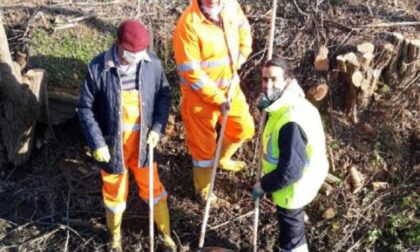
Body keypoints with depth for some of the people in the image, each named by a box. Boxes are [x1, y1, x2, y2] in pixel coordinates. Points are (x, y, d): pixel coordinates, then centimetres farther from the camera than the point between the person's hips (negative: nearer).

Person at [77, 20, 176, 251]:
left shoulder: (152, 63, -12)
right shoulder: (97, 68, -18)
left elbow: (163, 95, 1)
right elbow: (85, 108, -11)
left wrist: (157, 128, -9)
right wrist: (97, 143, -16)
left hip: (143, 140, 2)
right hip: (112, 142, -1)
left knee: (153, 188, 17)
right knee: (115, 191, 18)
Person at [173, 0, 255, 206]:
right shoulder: (188, 24, -29)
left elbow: (243, 27, 13)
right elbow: (190, 71, -26)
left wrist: (241, 57, 2)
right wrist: (217, 98, -21)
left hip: (230, 85, 7)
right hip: (200, 94, -7)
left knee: (244, 128, 24)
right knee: (204, 146, 9)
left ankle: (222, 159, 55)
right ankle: (204, 191, 35)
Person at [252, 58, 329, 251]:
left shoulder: (290, 123, -39)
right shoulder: (292, 101, -9)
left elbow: (289, 171, -35)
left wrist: (263, 186, -20)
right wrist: (270, 104, 2)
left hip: (293, 188, -9)